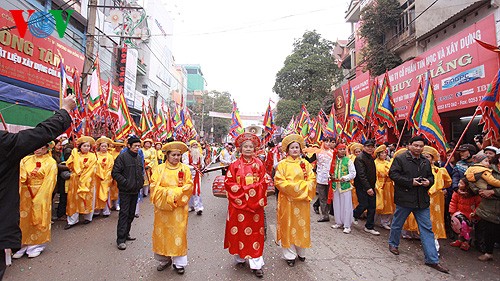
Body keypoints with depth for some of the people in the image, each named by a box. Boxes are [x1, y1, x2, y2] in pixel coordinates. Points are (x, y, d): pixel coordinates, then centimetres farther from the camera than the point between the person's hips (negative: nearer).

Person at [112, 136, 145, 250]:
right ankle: (120, 239, 5)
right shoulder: (122, 157, -12)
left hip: (135, 190, 7)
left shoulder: (139, 158, 10)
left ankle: (126, 233, 30)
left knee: (131, 214, 15)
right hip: (125, 191, -7)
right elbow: (115, 173, -14)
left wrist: (141, 182, 11)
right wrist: (125, 182, -19)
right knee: (124, 214, -4)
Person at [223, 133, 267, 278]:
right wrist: (241, 190, -13)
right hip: (239, 203, 0)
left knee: (255, 232, 6)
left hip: (255, 203, 1)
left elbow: (263, 183, 1)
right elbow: (228, 183, -3)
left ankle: (256, 263, 16)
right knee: (239, 230, 10)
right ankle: (240, 257, 30)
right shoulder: (235, 165, -2)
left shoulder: (259, 164, 1)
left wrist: (254, 191, -12)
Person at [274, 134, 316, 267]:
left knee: (302, 225, 11)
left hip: (302, 199, 3)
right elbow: (279, 181, -10)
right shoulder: (282, 164, -3)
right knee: (288, 226, 5)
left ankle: (301, 252, 30)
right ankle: (290, 255, 19)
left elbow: (312, 180, 3)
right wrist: (294, 187, -16)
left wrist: (302, 187, -13)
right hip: (287, 200, -2)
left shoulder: (305, 163, 6)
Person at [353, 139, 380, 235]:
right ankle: (353, 217, 24)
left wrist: (372, 186, 11)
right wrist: (368, 188, -22)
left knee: (372, 206, 8)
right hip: (362, 187, -8)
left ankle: (369, 227, 19)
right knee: (364, 205, -4)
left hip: (370, 186, 8)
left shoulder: (371, 157, 12)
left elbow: (372, 173, 17)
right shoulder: (360, 158, -15)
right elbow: (361, 174, -20)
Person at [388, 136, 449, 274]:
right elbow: (393, 174, -14)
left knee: (427, 229, 6)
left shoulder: (426, 162, 11)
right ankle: (393, 244, 35)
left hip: (422, 200, 5)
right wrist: (410, 182, -19)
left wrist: (429, 182, -3)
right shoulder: (400, 158, -9)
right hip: (404, 198, -5)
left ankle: (432, 260, 14)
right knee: (397, 224, 12)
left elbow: (431, 176, 20)